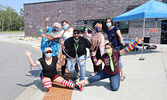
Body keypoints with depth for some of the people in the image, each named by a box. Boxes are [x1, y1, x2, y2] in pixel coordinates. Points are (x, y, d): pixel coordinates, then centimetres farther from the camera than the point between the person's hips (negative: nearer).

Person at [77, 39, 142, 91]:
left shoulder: (117, 53, -16)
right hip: (105, 73, 2)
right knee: (93, 79, -4)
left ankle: (112, 81, 13)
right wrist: (94, 56, -19)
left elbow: (127, 49, -25)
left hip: (115, 75, -1)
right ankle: (78, 84, 5)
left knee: (115, 88, -21)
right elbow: (97, 63, -7)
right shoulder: (104, 56, -9)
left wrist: (136, 42, -34)